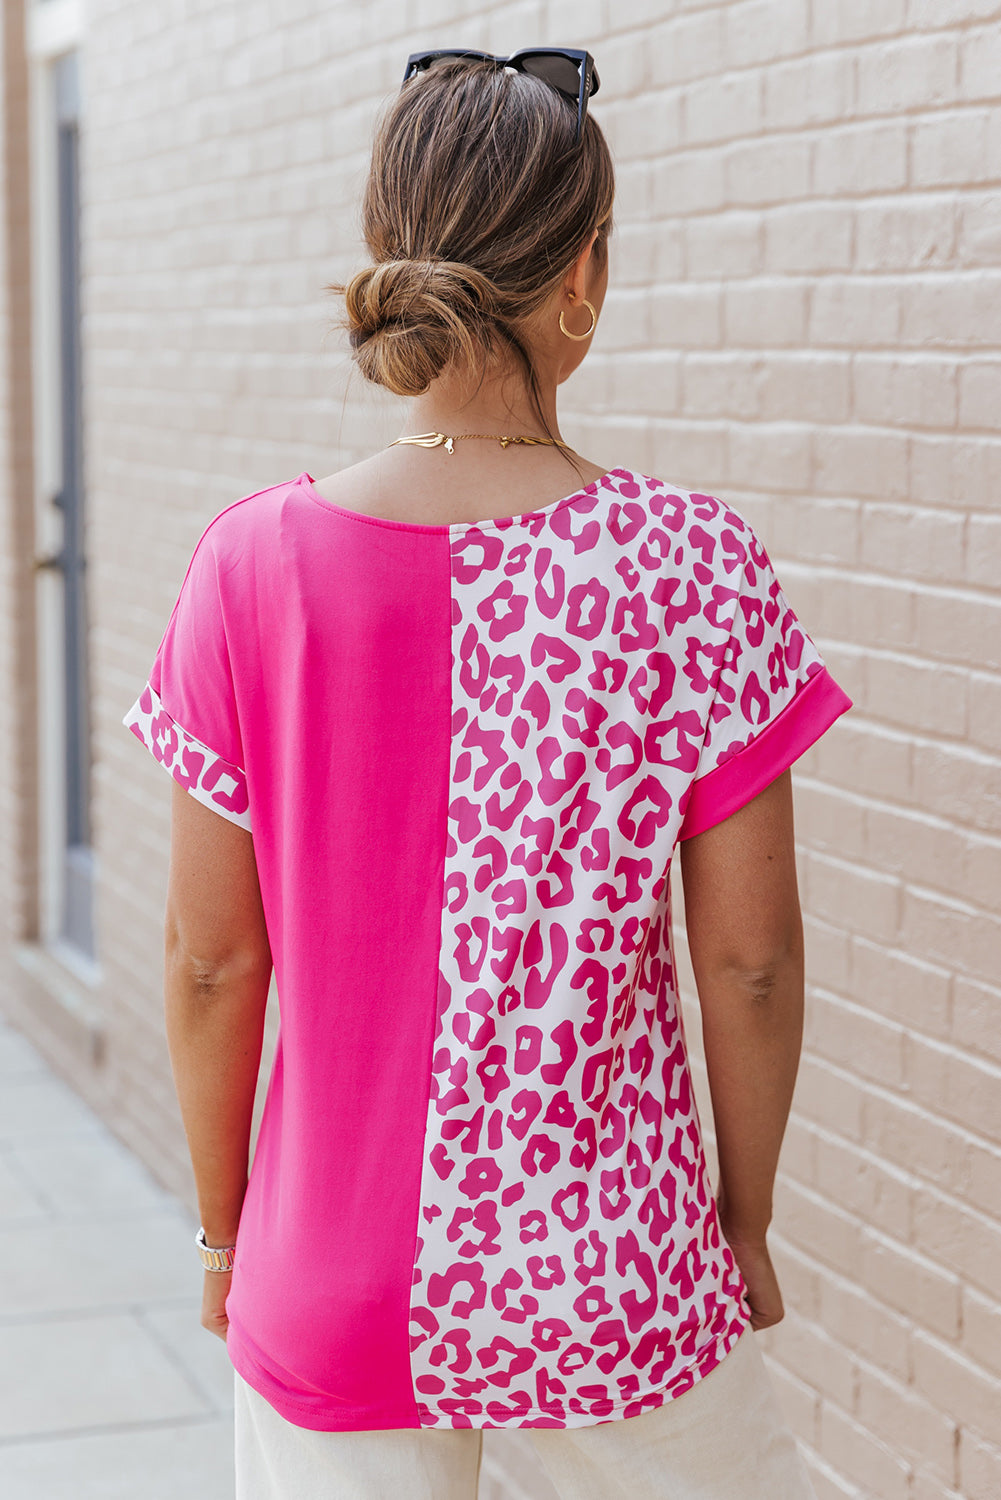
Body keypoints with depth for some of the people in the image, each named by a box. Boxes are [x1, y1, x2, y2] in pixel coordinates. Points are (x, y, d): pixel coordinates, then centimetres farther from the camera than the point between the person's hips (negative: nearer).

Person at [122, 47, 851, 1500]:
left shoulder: (251, 567, -11)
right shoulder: (696, 567, -14)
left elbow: (211, 961, -5)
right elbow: (749, 959, -8)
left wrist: (222, 1231, 10)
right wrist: (747, 1220, 7)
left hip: (333, 1287, 1)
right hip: (614, 1286, -1)